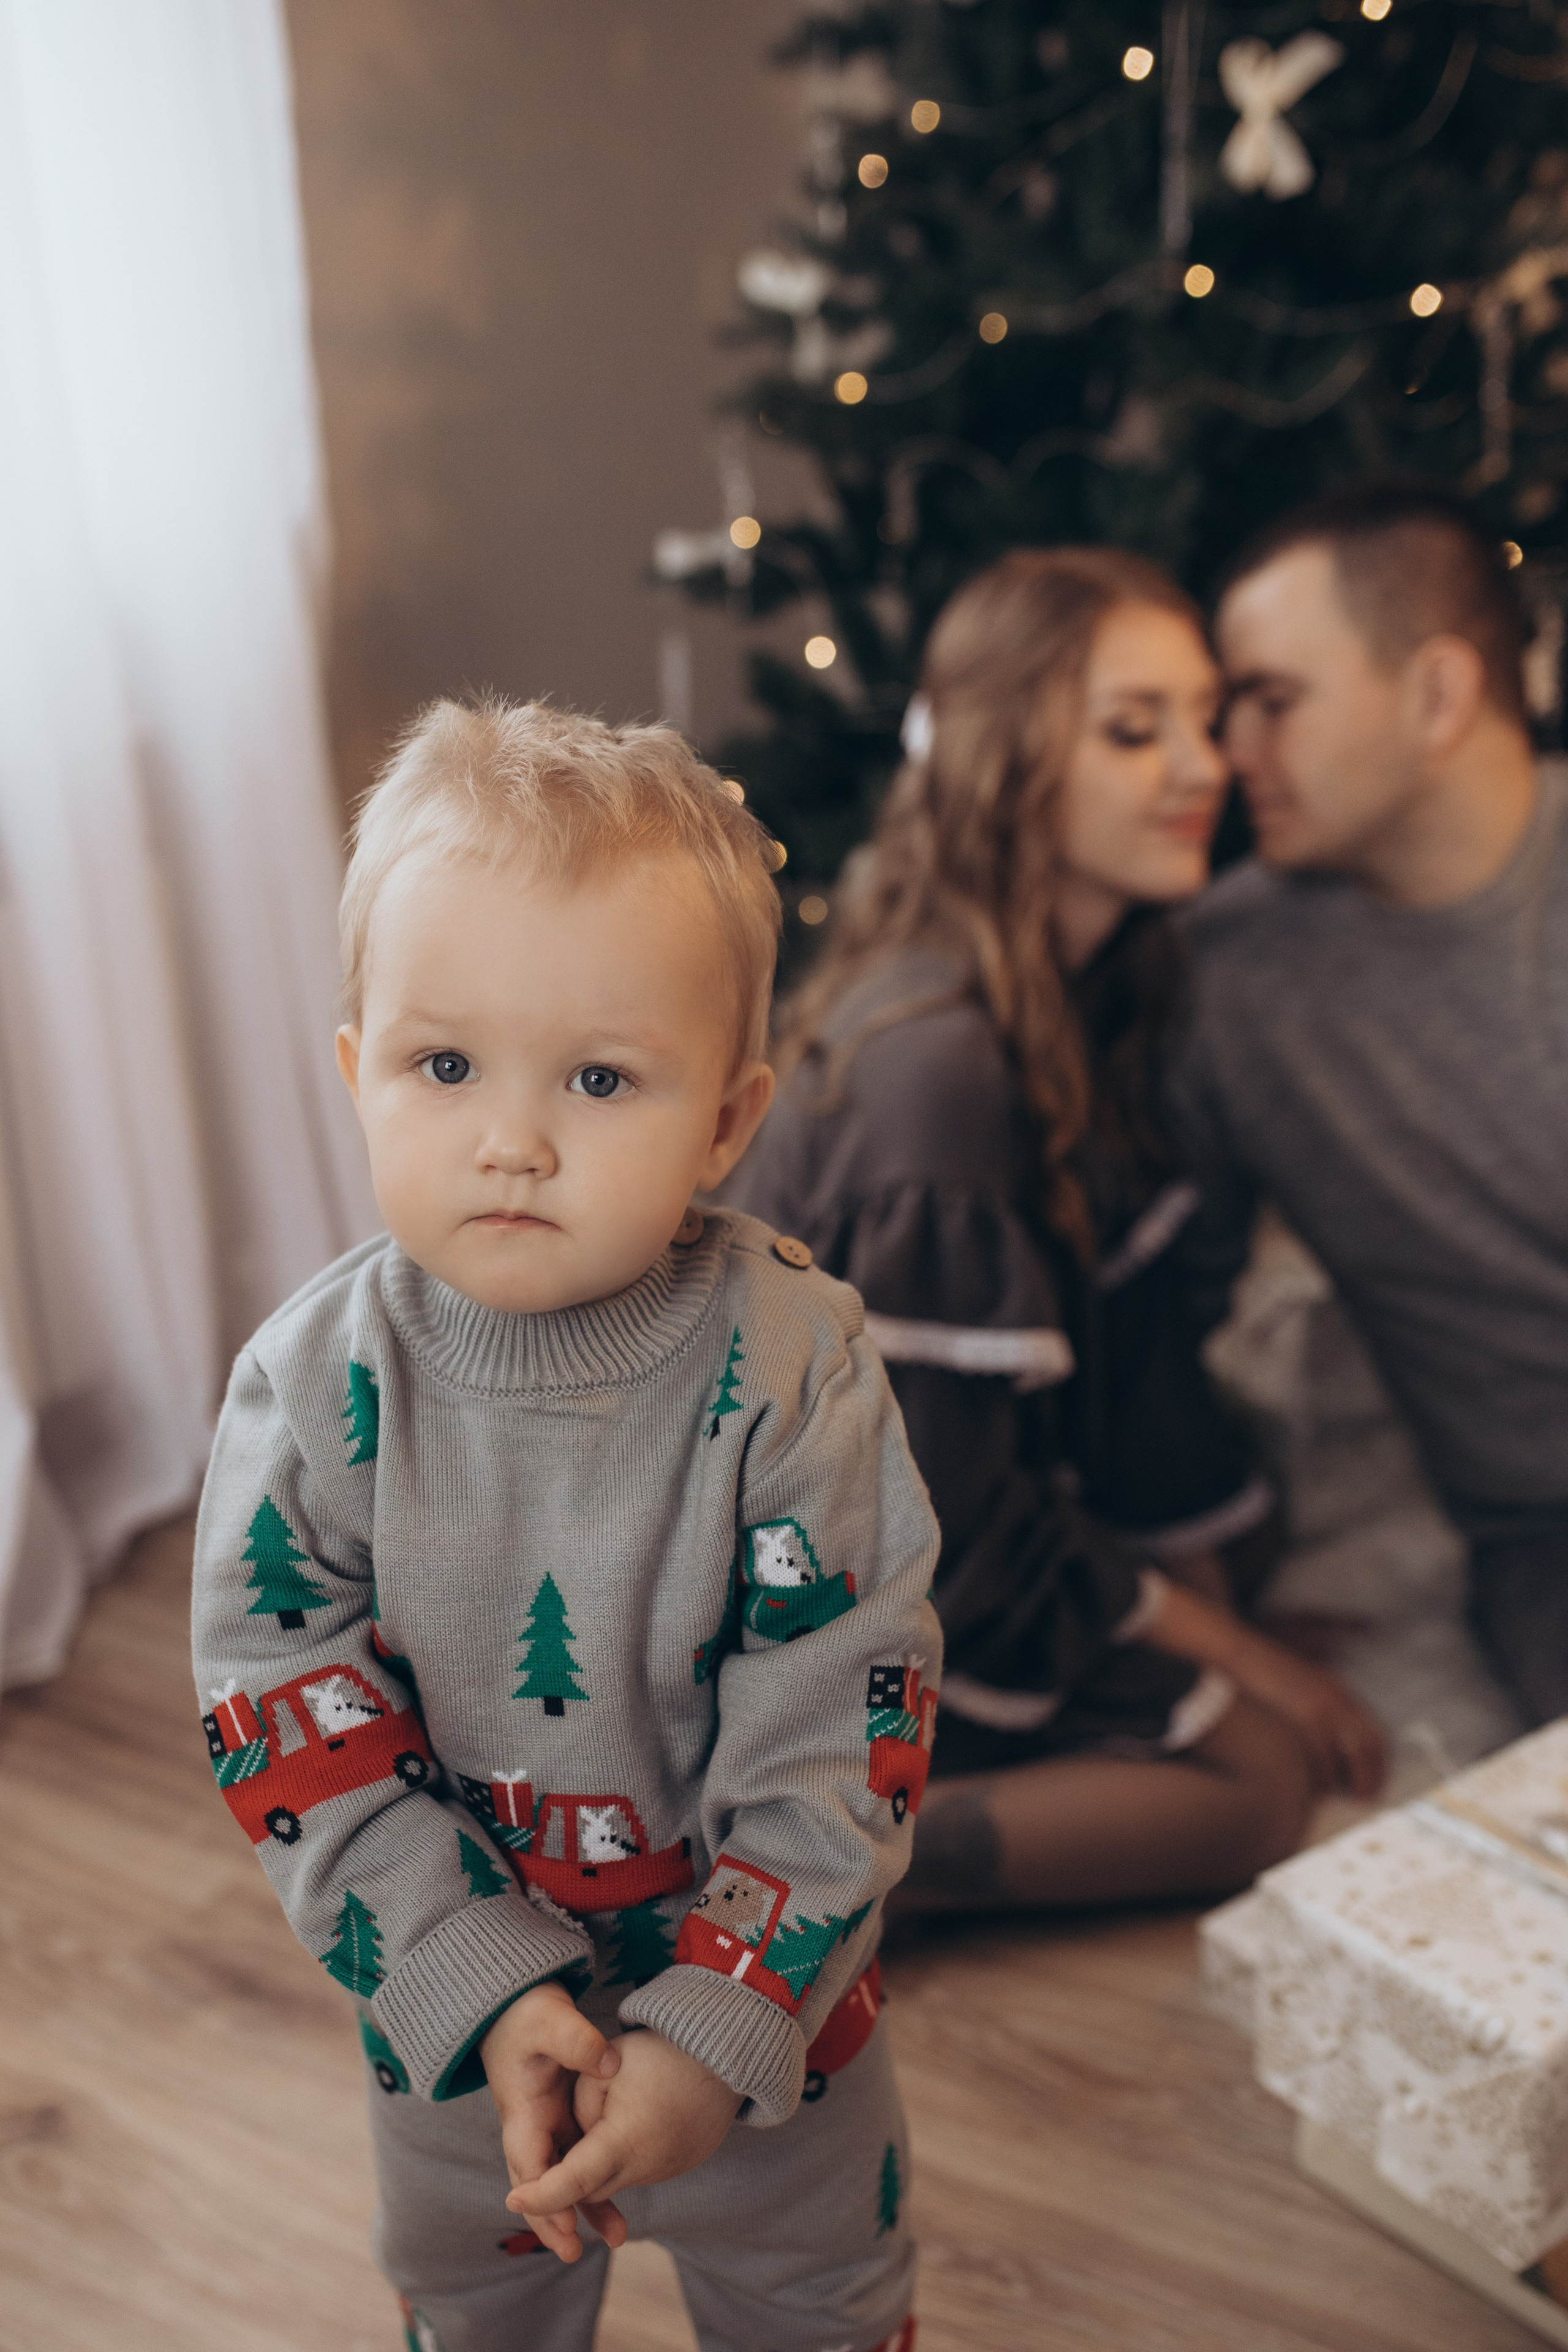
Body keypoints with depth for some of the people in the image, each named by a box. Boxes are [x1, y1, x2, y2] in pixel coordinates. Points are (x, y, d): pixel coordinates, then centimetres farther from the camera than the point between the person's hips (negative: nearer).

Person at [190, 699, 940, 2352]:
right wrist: (484, 1989, -21)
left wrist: (720, 2029, -22)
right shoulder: (315, 1382, -21)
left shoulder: (794, 1372, -26)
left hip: (764, 1993, -1)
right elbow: (288, 1719, -16)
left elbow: (836, 1735, -21)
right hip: (449, 2002, 2)